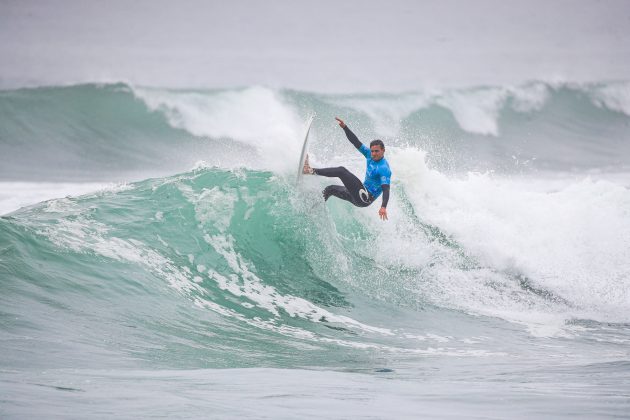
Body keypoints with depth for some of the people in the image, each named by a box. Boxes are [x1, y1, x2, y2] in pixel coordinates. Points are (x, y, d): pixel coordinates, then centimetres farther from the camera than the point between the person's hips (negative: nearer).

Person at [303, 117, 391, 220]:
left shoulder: (384, 168, -20)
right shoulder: (370, 156, 4)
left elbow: (386, 189, -30)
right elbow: (356, 142, 6)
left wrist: (383, 207, -44)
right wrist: (345, 127, -3)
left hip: (366, 198, -10)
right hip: (361, 194, 10)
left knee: (341, 171, -18)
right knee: (330, 189, 24)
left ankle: (312, 171, -17)